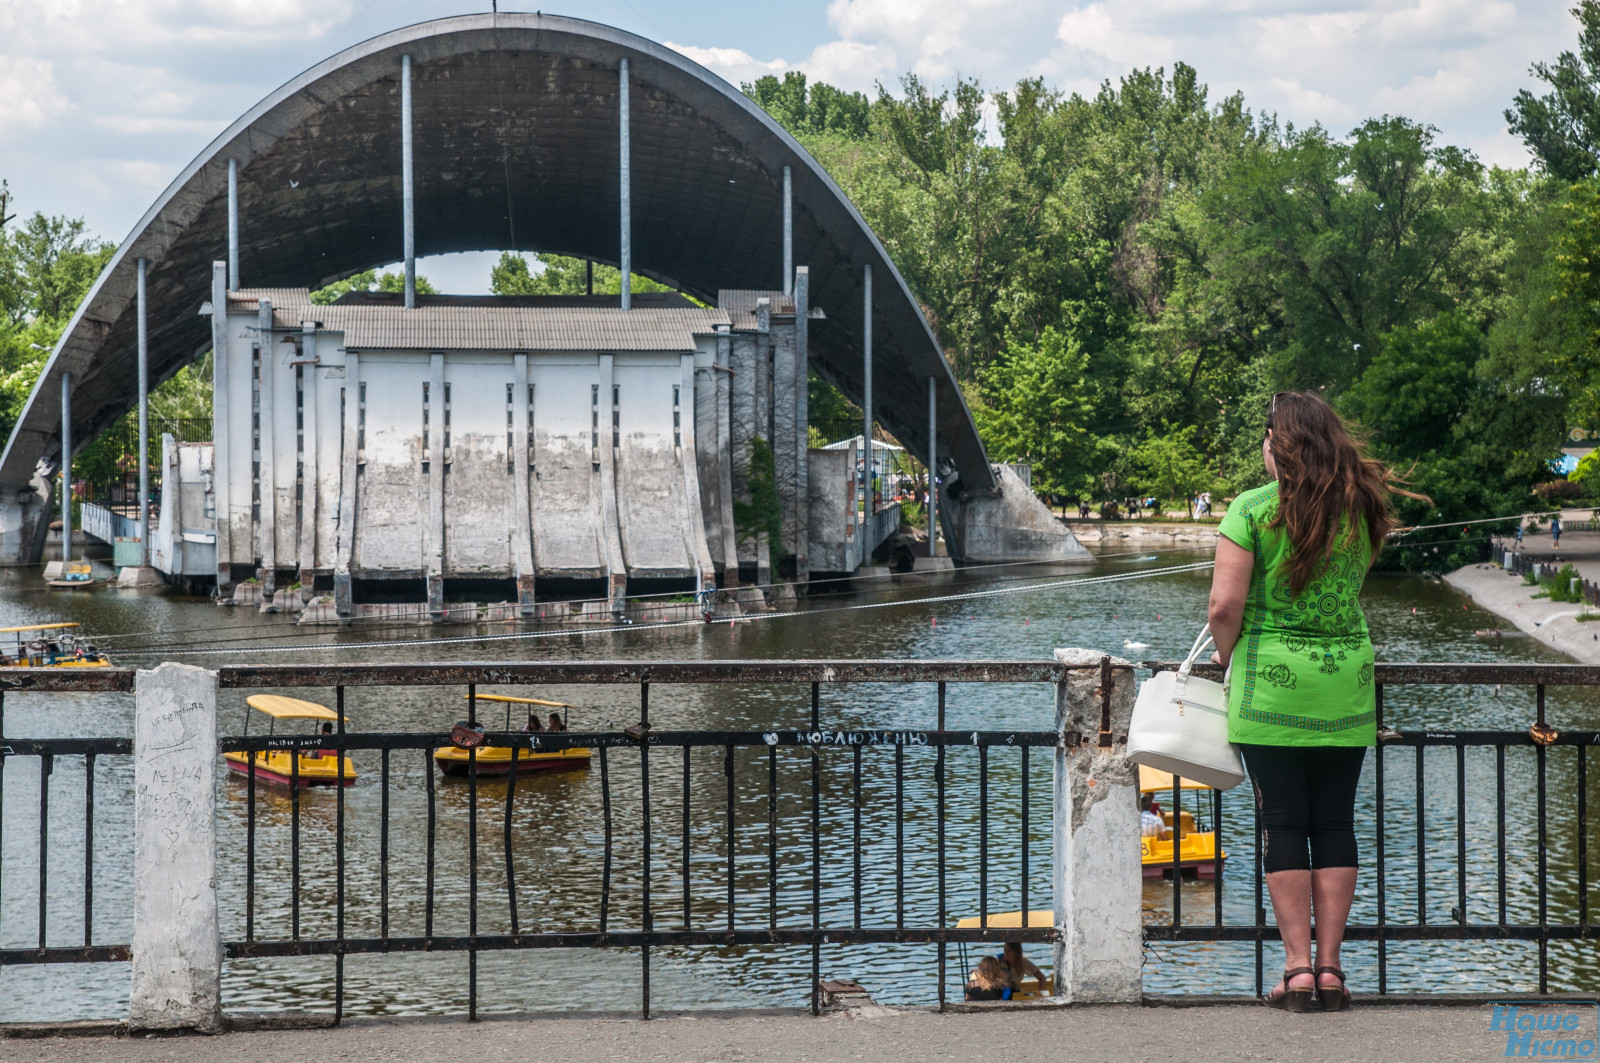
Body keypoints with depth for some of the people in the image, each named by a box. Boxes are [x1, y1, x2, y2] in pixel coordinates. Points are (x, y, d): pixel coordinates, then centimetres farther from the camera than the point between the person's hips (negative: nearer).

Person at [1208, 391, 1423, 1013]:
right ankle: (1330, 968, 7)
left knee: (1283, 824, 2)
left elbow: (1225, 604, -12)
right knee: (1335, 823, 8)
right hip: (1346, 683, 3)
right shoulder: (1361, 511, 5)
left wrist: (1225, 654, 6)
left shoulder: (1253, 508, -9)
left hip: (1271, 684, -3)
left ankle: (1298, 968, 0)